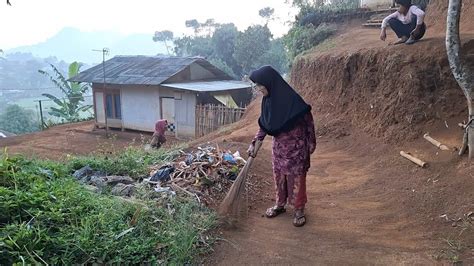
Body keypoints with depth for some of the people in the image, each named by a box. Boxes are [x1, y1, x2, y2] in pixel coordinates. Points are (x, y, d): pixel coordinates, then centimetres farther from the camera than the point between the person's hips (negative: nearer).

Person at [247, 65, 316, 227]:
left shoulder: (292, 100, -25)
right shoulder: (268, 100, -4)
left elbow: (308, 121, -14)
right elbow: (264, 125, 6)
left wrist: (311, 143, -8)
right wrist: (254, 143, 1)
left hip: (296, 148, -6)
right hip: (278, 147, 6)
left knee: (296, 178, 6)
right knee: (279, 177, 16)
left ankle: (299, 210, 22)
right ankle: (280, 205, 34)